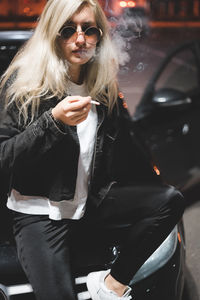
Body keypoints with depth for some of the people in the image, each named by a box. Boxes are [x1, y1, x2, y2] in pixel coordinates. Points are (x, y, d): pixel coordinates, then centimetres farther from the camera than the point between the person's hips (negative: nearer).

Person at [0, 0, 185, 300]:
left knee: (170, 200, -17)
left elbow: (125, 150, 15)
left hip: (94, 205, 5)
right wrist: (53, 121, -22)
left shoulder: (105, 87, 8)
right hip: (40, 214, -4)